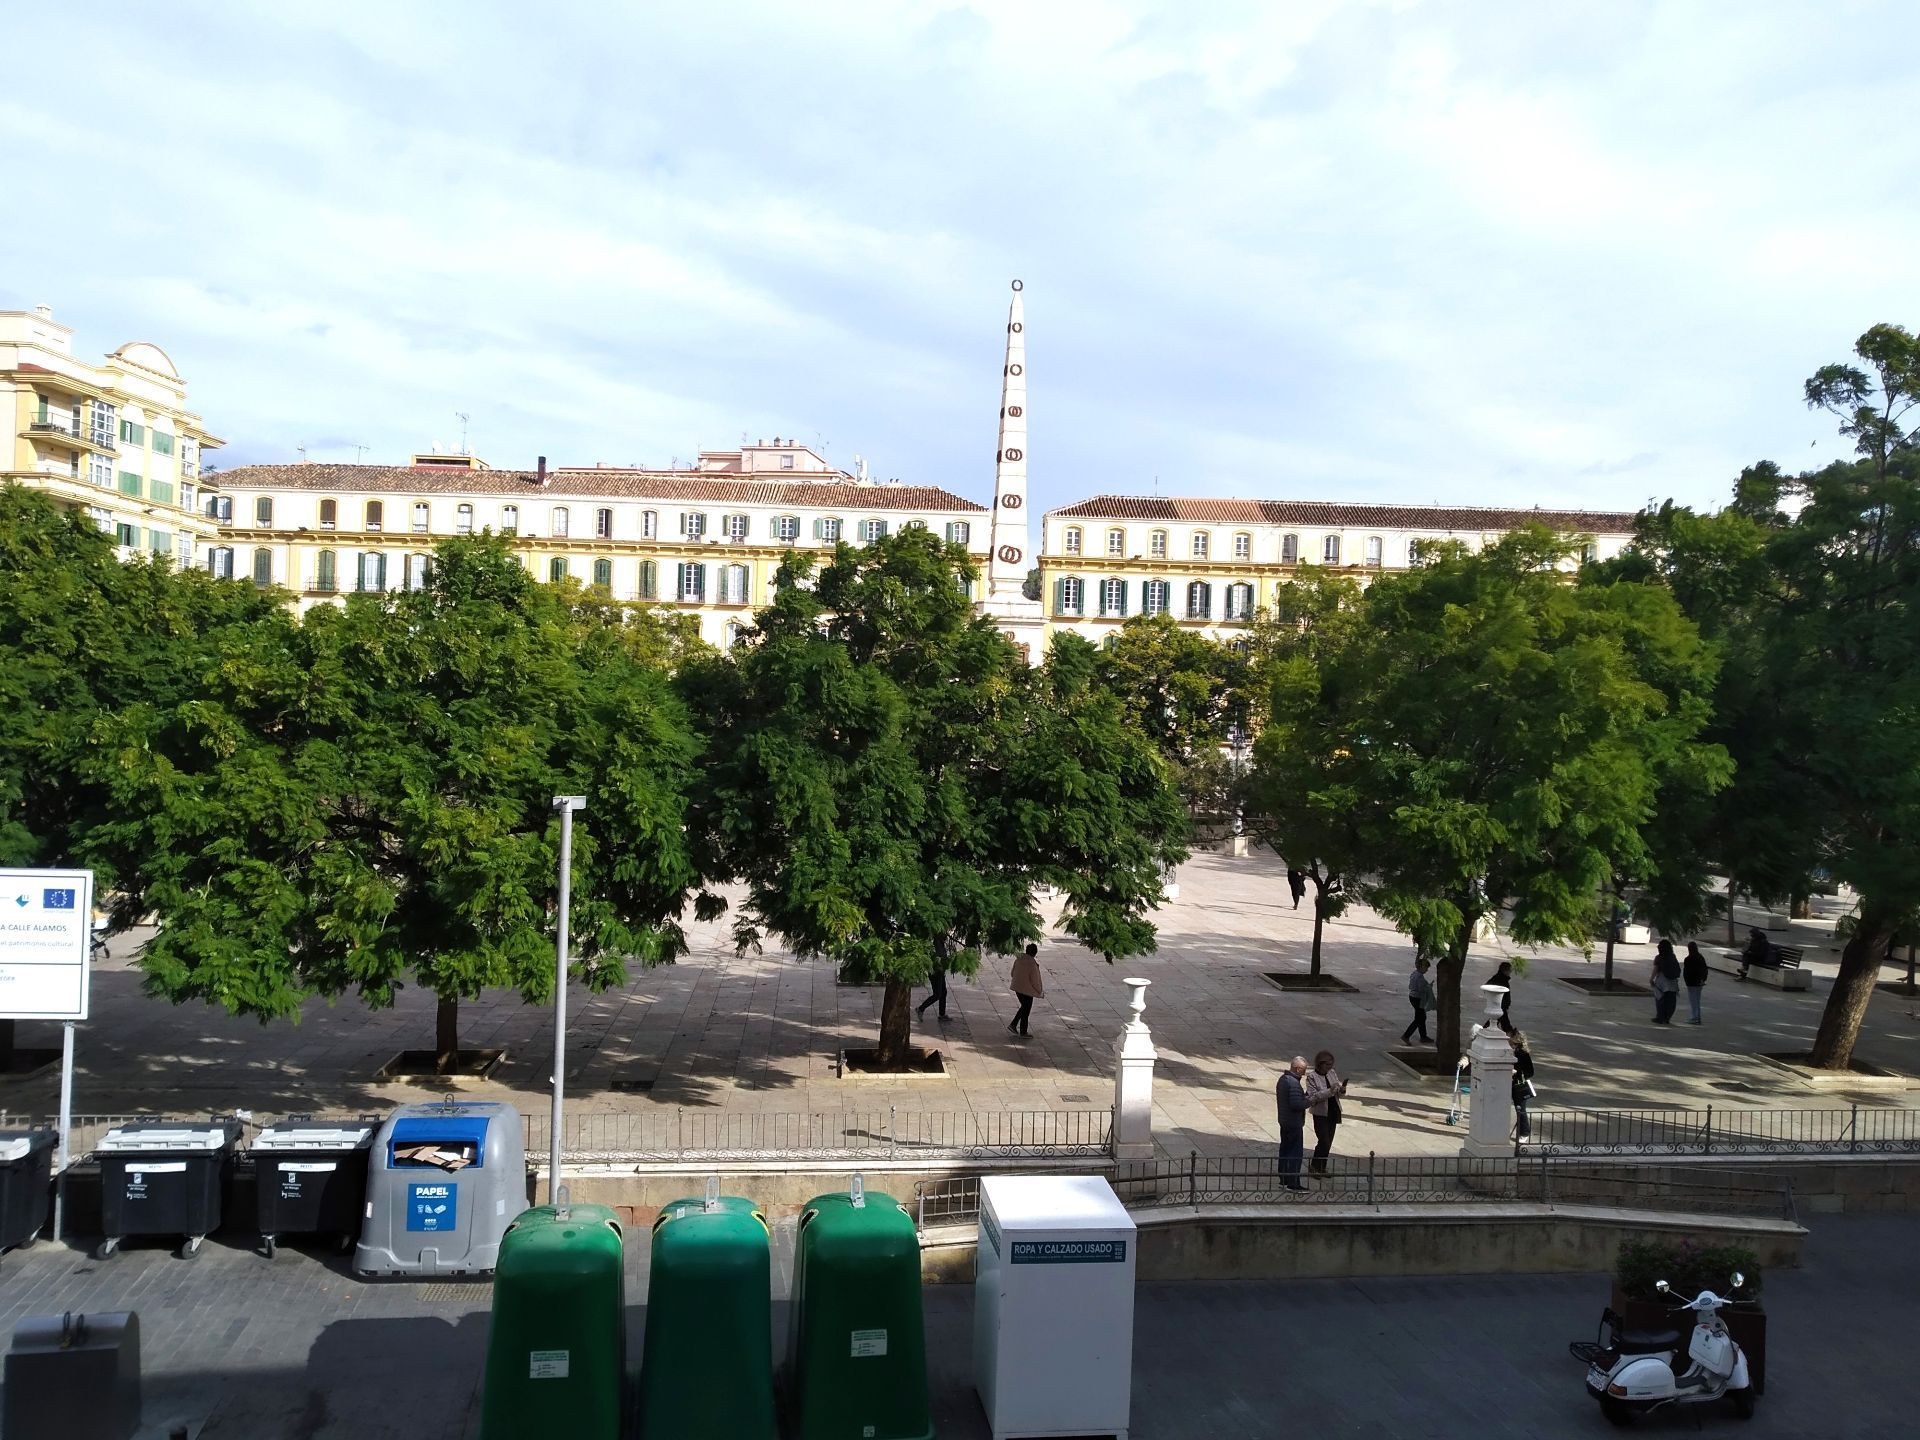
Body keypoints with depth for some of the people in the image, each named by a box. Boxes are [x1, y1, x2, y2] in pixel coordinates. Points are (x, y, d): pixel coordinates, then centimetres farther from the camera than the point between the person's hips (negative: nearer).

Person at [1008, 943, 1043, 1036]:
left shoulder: (1018, 960, -3)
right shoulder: (1033, 964, -24)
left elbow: (1012, 973, 8)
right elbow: (1035, 980, -18)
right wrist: (1040, 991, -3)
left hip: (1017, 988, 7)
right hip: (1027, 990, -7)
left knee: (1024, 1007, 26)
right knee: (1026, 1011, 9)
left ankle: (1013, 1024, 22)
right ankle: (1023, 1032, 20)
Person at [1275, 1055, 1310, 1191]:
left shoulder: (1283, 1079, 8)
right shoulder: (1293, 1083, -23)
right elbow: (1296, 1104, -27)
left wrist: (1305, 1095, 8)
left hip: (1284, 1121, 10)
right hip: (1294, 1123, -10)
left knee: (1285, 1149, 17)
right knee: (1296, 1153, -3)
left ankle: (1283, 1178, 26)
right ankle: (1293, 1183, 0)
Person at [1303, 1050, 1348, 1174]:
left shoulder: (1333, 1073, 4)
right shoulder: (1312, 1077, -14)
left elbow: (1339, 1092, 11)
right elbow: (1313, 1096, -22)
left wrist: (1341, 1090, -13)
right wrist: (1330, 1091, -30)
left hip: (1333, 1112, 6)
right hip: (1321, 1114, -6)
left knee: (1328, 1142, 12)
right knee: (1324, 1141, -8)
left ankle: (1322, 1167, 25)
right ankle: (1315, 1167, 9)